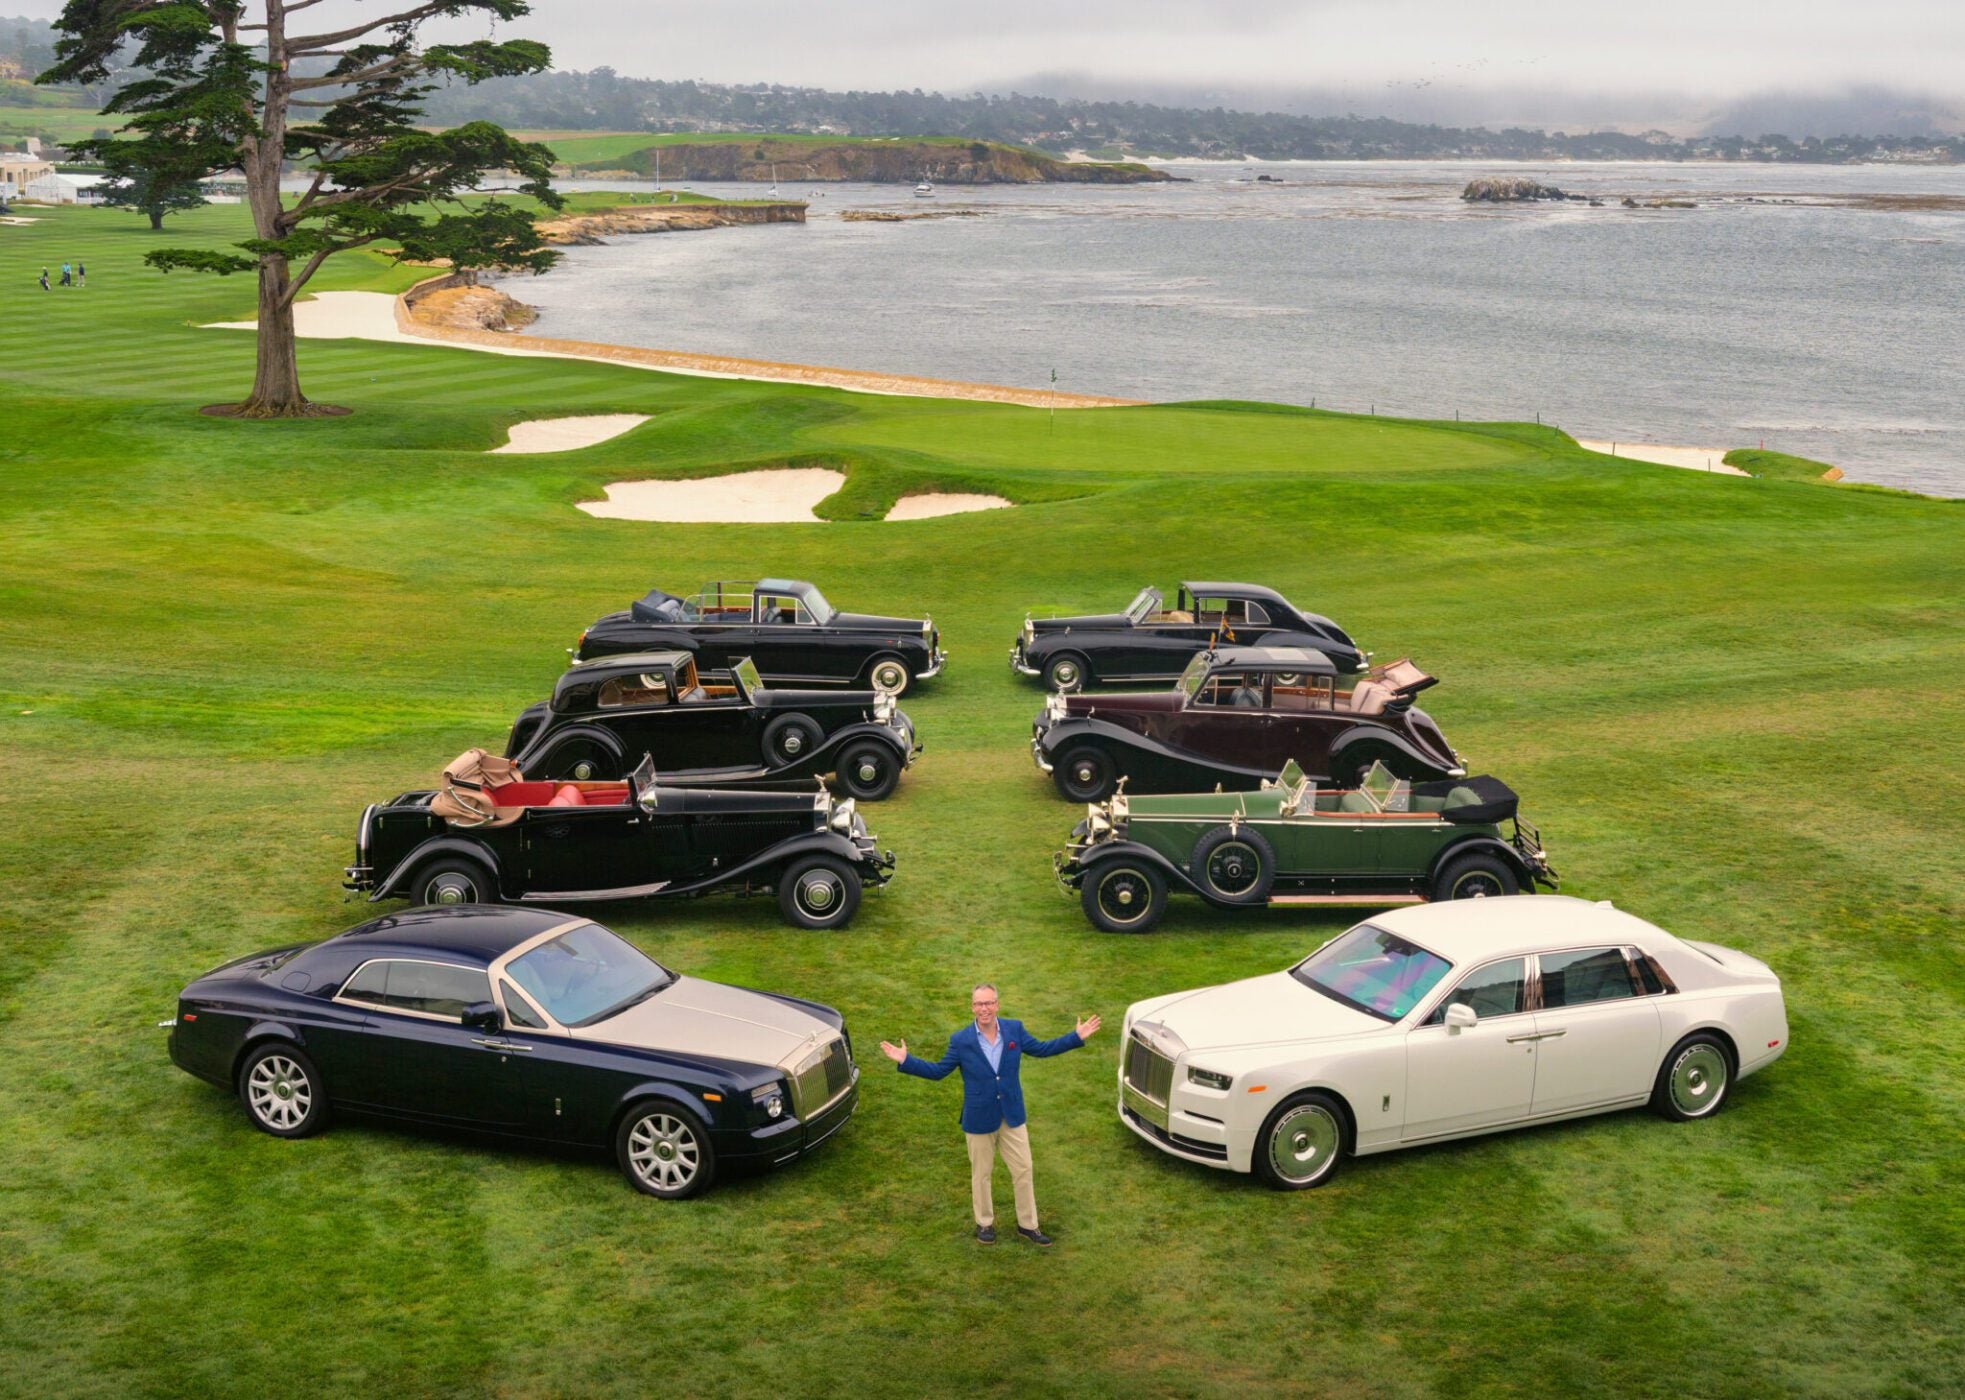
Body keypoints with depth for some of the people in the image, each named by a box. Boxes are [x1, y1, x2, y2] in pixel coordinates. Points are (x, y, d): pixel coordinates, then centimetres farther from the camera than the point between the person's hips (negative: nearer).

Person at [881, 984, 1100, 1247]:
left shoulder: (1014, 1029, -6)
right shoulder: (960, 1040, -12)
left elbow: (1040, 1049, 7)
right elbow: (938, 1071, -4)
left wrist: (1077, 1037, 2)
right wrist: (905, 1061, -16)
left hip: (1012, 1116, 2)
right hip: (979, 1119, -2)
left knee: (1023, 1170, 8)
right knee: (982, 1174, 13)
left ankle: (1028, 1224, 23)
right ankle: (984, 1223, 32)